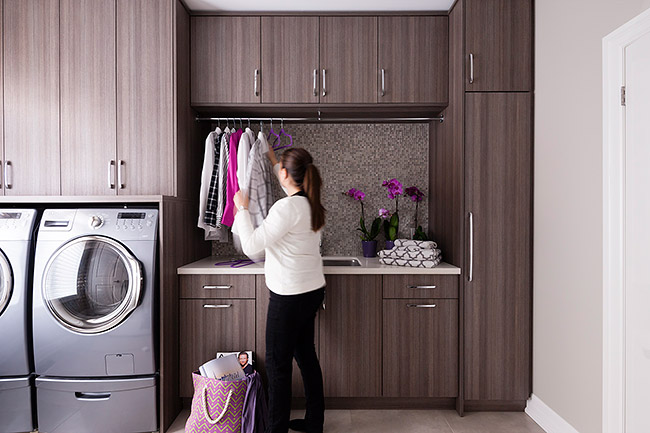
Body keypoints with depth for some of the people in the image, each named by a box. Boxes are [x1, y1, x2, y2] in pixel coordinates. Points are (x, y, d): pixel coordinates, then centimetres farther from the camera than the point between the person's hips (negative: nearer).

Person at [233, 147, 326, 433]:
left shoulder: (286, 207, -22)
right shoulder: (311, 203, 4)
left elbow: (251, 246, -19)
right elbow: (293, 187, 28)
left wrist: (242, 209, -7)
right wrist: (273, 162, 37)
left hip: (290, 296, -9)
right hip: (312, 290, 9)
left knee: (278, 362, 6)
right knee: (305, 355, 19)